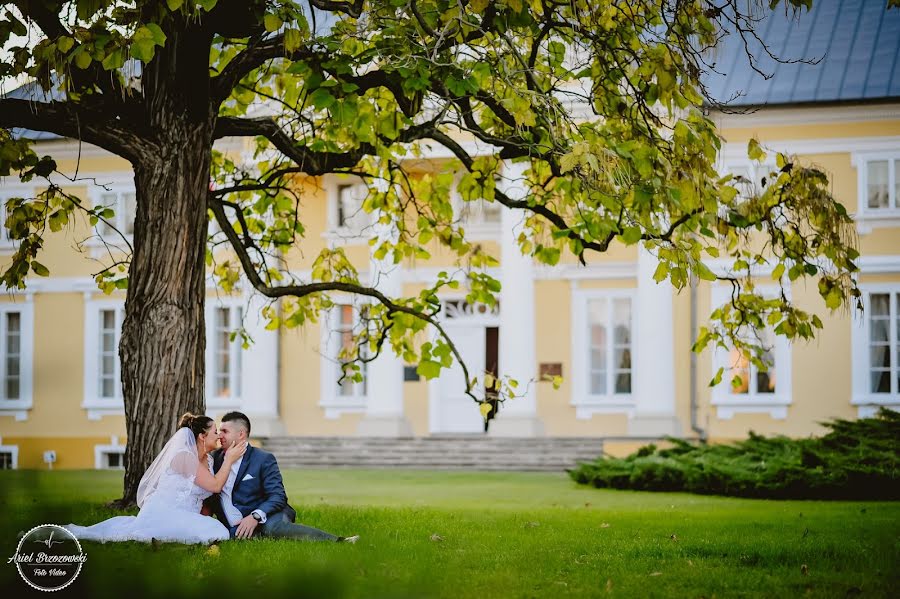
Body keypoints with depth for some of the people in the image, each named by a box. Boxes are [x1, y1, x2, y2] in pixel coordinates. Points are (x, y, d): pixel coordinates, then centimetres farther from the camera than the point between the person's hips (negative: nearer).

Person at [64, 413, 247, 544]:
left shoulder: (208, 459, 14)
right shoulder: (184, 456, -13)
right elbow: (215, 486, -15)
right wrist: (229, 460, -7)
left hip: (180, 517, 10)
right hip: (165, 512, -10)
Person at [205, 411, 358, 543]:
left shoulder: (263, 459, 0)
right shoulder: (215, 458, 14)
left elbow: (278, 497, -9)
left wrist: (255, 517, -24)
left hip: (265, 519, -3)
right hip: (235, 529, 3)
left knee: (272, 527, -41)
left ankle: (337, 542, -43)